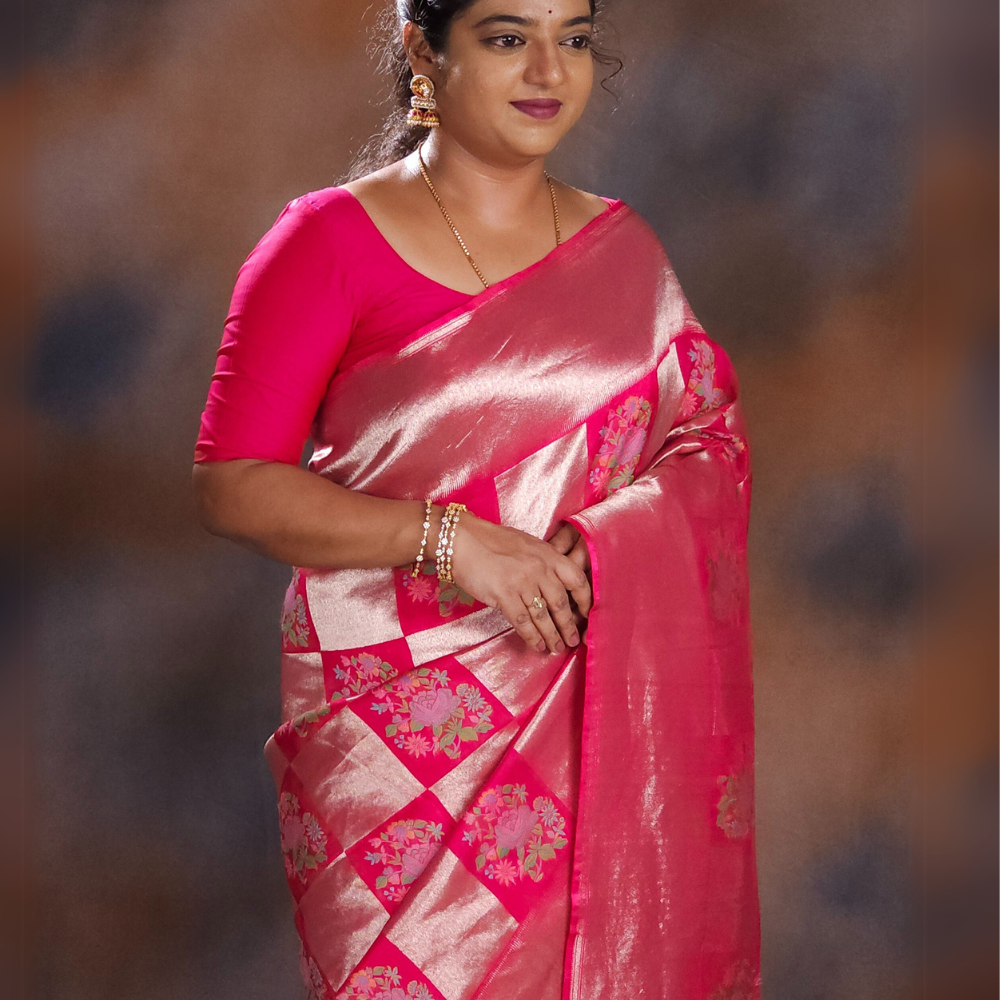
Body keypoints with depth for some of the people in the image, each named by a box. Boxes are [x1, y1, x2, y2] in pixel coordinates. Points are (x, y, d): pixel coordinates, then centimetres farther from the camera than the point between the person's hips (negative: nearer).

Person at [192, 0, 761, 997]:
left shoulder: (622, 248, 10)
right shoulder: (329, 241, -4)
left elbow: (713, 446, 10)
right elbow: (232, 485, -8)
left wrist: (602, 544, -11)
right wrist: (451, 540, -18)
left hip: (593, 716, 4)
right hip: (395, 725, -3)